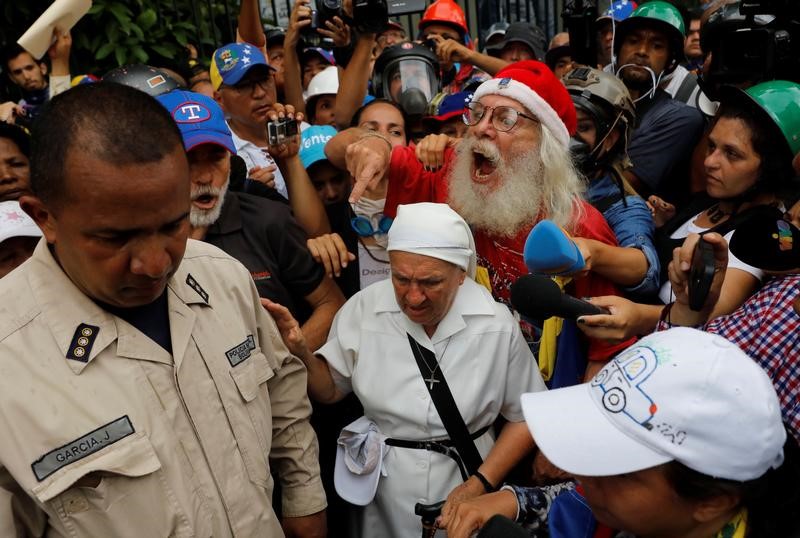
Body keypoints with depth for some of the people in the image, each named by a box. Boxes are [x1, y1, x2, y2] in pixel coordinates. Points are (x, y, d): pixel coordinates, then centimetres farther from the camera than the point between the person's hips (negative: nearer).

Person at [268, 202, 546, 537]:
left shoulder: (497, 325, -16)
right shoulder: (364, 309, -14)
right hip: (384, 485, 1)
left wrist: (480, 484, -13)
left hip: (465, 478, 0)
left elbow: (526, 415, -4)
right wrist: (301, 354, -20)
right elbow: (330, 389, -1)